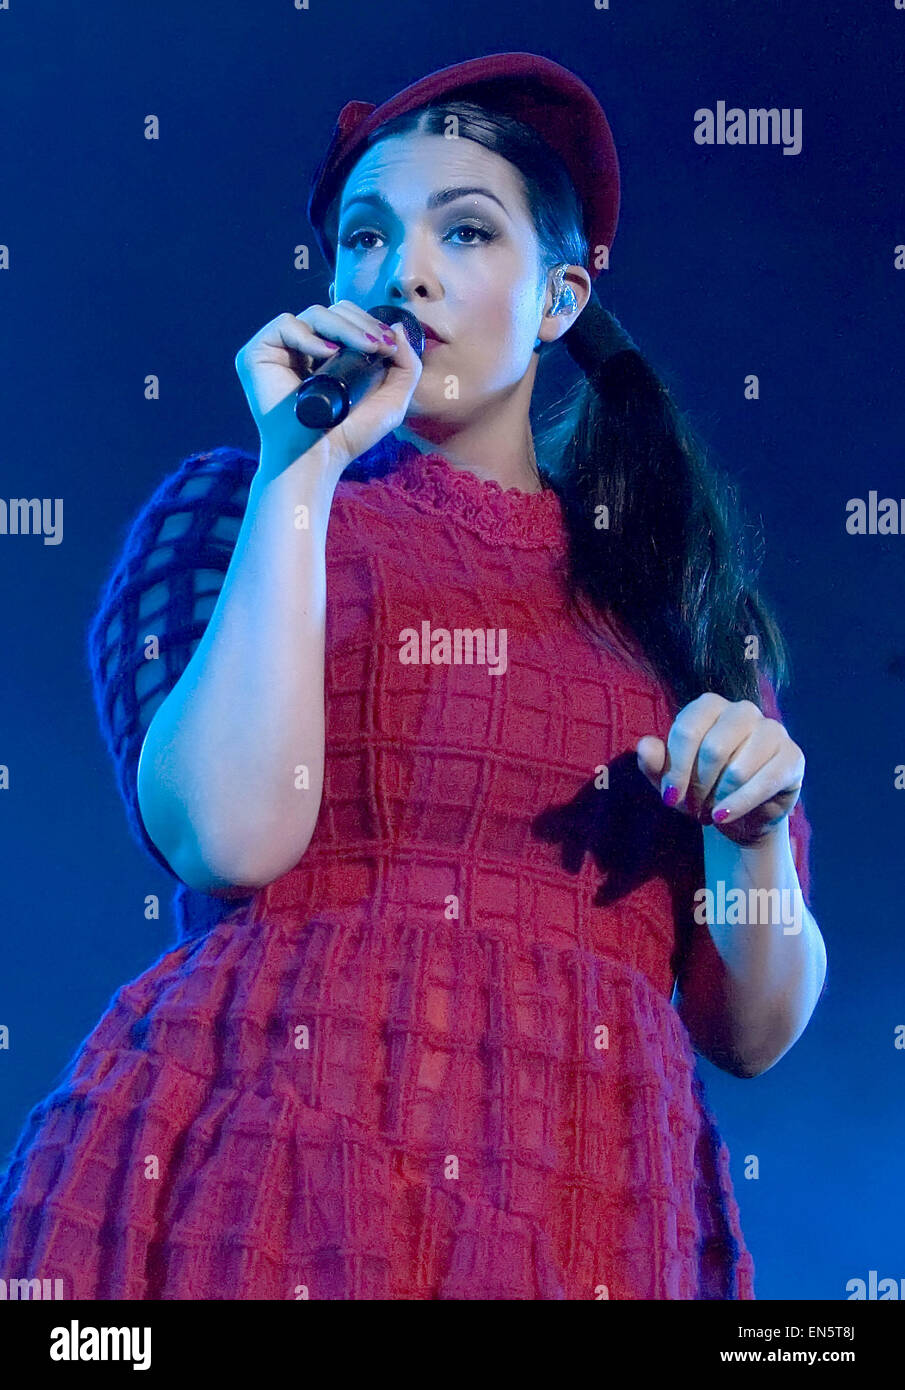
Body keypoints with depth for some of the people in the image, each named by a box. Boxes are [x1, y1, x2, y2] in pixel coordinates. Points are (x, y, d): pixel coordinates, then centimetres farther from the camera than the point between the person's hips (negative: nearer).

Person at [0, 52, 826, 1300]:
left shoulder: (672, 581, 11)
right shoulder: (230, 508, 7)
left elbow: (753, 1027, 10)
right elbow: (231, 834, -13)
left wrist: (757, 834, -9)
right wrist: (302, 467, -8)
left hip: (587, 1201, 2)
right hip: (267, 1161, -1)